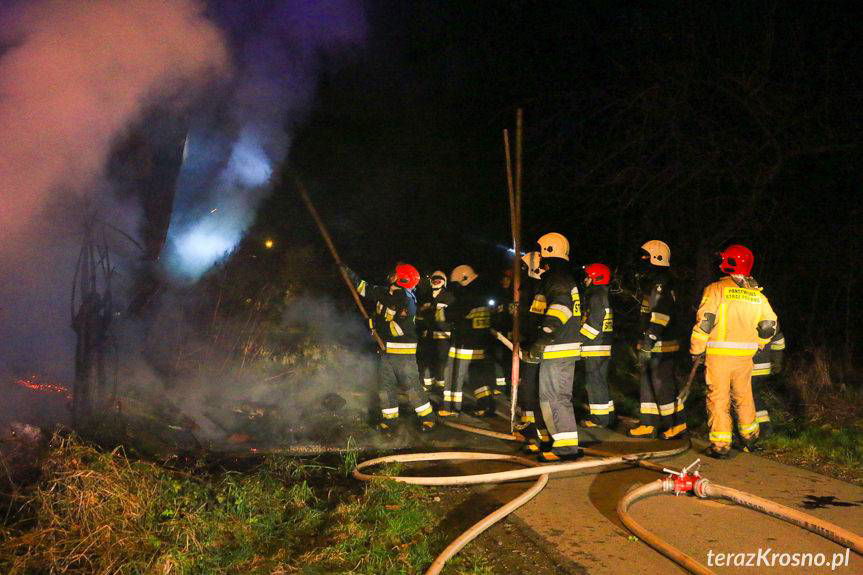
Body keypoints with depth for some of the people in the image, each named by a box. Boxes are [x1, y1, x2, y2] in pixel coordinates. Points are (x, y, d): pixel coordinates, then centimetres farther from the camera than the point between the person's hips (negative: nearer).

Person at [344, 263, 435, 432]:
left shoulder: (407, 302, -18)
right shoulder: (383, 293, 5)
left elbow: (399, 328, -24)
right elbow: (364, 287, 17)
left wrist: (377, 323, -16)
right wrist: (348, 272, 12)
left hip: (403, 351, -7)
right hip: (384, 349, 7)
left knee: (412, 385, -3)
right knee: (385, 386, 10)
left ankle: (427, 418, 10)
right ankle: (389, 419, 21)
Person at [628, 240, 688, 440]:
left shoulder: (660, 284, -16)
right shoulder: (651, 282, 17)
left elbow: (660, 316, -24)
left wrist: (648, 343, -25)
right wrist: (643, 344, 26)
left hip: (660, 347, -10)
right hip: (651, 345, 10)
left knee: (663, 386, -3)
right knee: (648, 384, 13)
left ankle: (678, 425, 7)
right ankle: (649, 425, 20)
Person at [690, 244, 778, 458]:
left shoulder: (716, 289, -9)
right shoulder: (757, 295, 8)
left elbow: (704, 322, -13)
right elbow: (769, 324, 13)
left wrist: (696, 350, -4)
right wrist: (756, 346, 27)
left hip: (719, 354, -5)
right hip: (745, 355, 5)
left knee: (718, 398, 2)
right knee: (743, 396, 20)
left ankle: (720, 445, 4)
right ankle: (750, 438, 34)